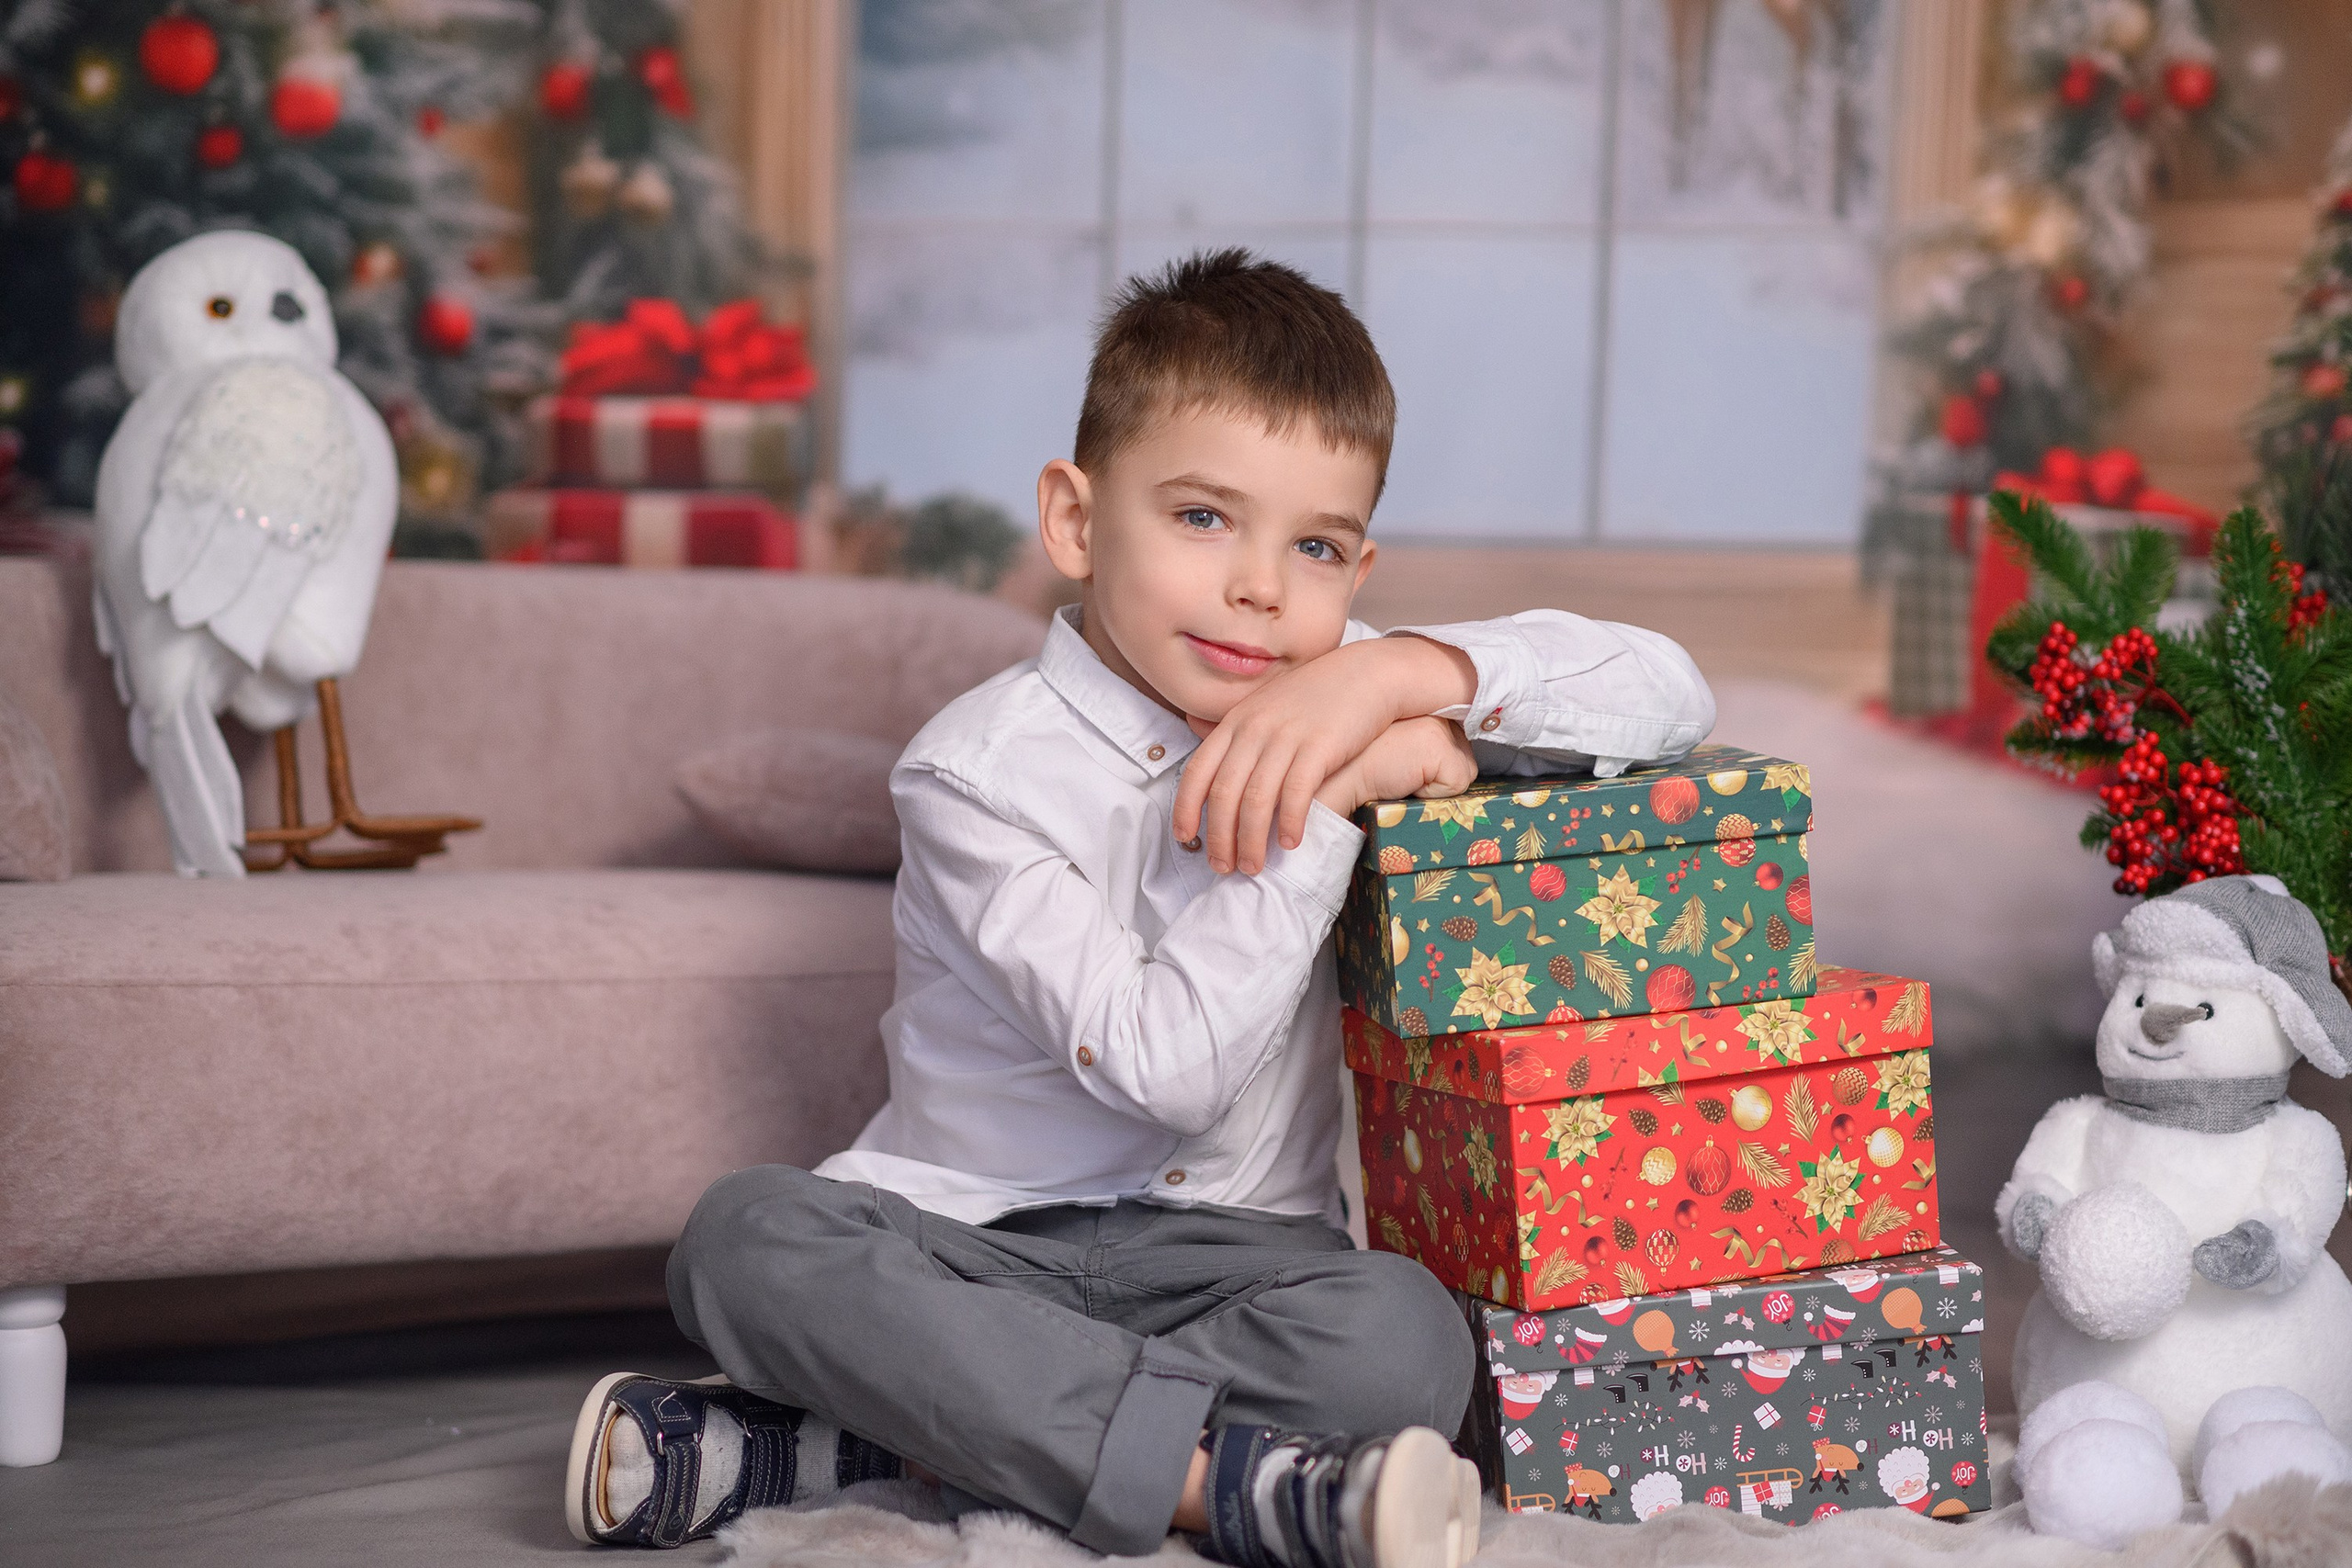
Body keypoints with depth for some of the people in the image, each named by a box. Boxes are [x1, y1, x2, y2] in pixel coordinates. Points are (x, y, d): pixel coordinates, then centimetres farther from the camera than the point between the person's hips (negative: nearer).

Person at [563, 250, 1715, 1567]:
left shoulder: (1339, 696, 3)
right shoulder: (982, 768, -10)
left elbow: (1667, 692, -4)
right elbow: (1166, 1065, -19)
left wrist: (1402, 680, -18)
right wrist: (1323, 807, -21)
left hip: (1237, 1249, 2)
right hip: (978, 1243, -2)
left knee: (1406, 1338, -31)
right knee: (750, 1235, -30)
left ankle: (813, 1443, -25)